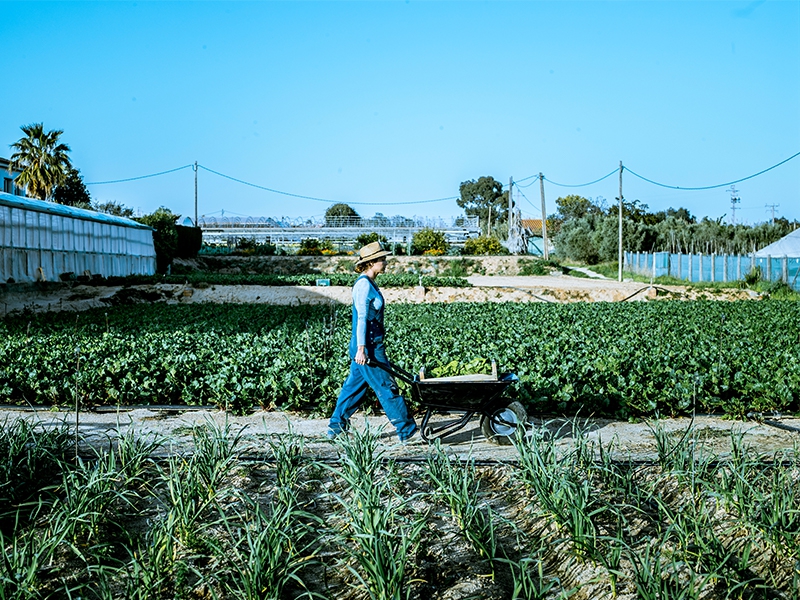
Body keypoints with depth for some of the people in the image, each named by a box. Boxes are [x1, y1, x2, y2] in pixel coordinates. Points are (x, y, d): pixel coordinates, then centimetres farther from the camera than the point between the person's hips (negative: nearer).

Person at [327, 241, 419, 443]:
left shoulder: (368, 283, 14)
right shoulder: (363, 284, -15)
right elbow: (361, 318, -20)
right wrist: (361, 348, -23)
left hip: (371, 344, 10)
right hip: (368, 346, -10)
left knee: (354, 385, 14)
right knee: (387, 387, -2)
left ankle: (336, 426, 22)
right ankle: (406, 430, 6)